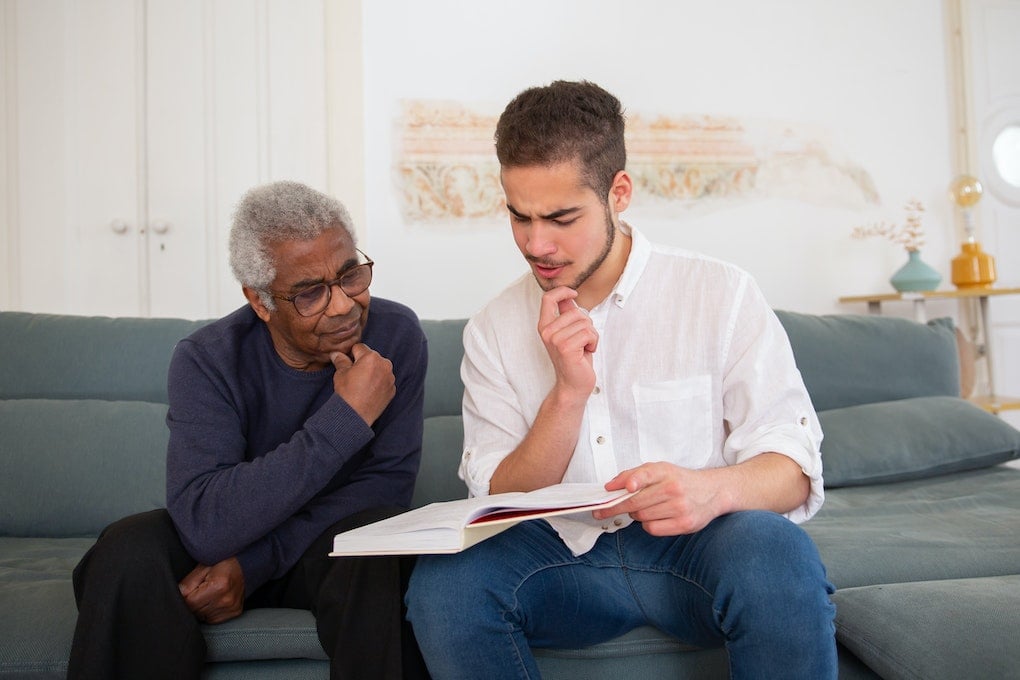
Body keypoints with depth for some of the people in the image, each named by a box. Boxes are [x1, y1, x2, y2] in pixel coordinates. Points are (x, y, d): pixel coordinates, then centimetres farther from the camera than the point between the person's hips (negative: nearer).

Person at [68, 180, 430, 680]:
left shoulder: (396, 335, -14)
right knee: (129, 549, -29)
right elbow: (205, 524, -31)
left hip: (329, 546, 1)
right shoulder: (206, 361, -19)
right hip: (222, 542, 0)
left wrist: (252, 562, -25)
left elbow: (387, 482, -15)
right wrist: (346, 417, -35)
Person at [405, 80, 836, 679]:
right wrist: (569, 391, -16)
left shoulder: (720, 293, -4)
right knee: (443, 579, -27)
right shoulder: (493, 330, 4)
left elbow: (792, 465, -6)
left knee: (774, 553, -34)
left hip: (694, 544, -1)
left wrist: (713, 488, -29)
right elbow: (499, 501, 0)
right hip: (565, 552, 2)